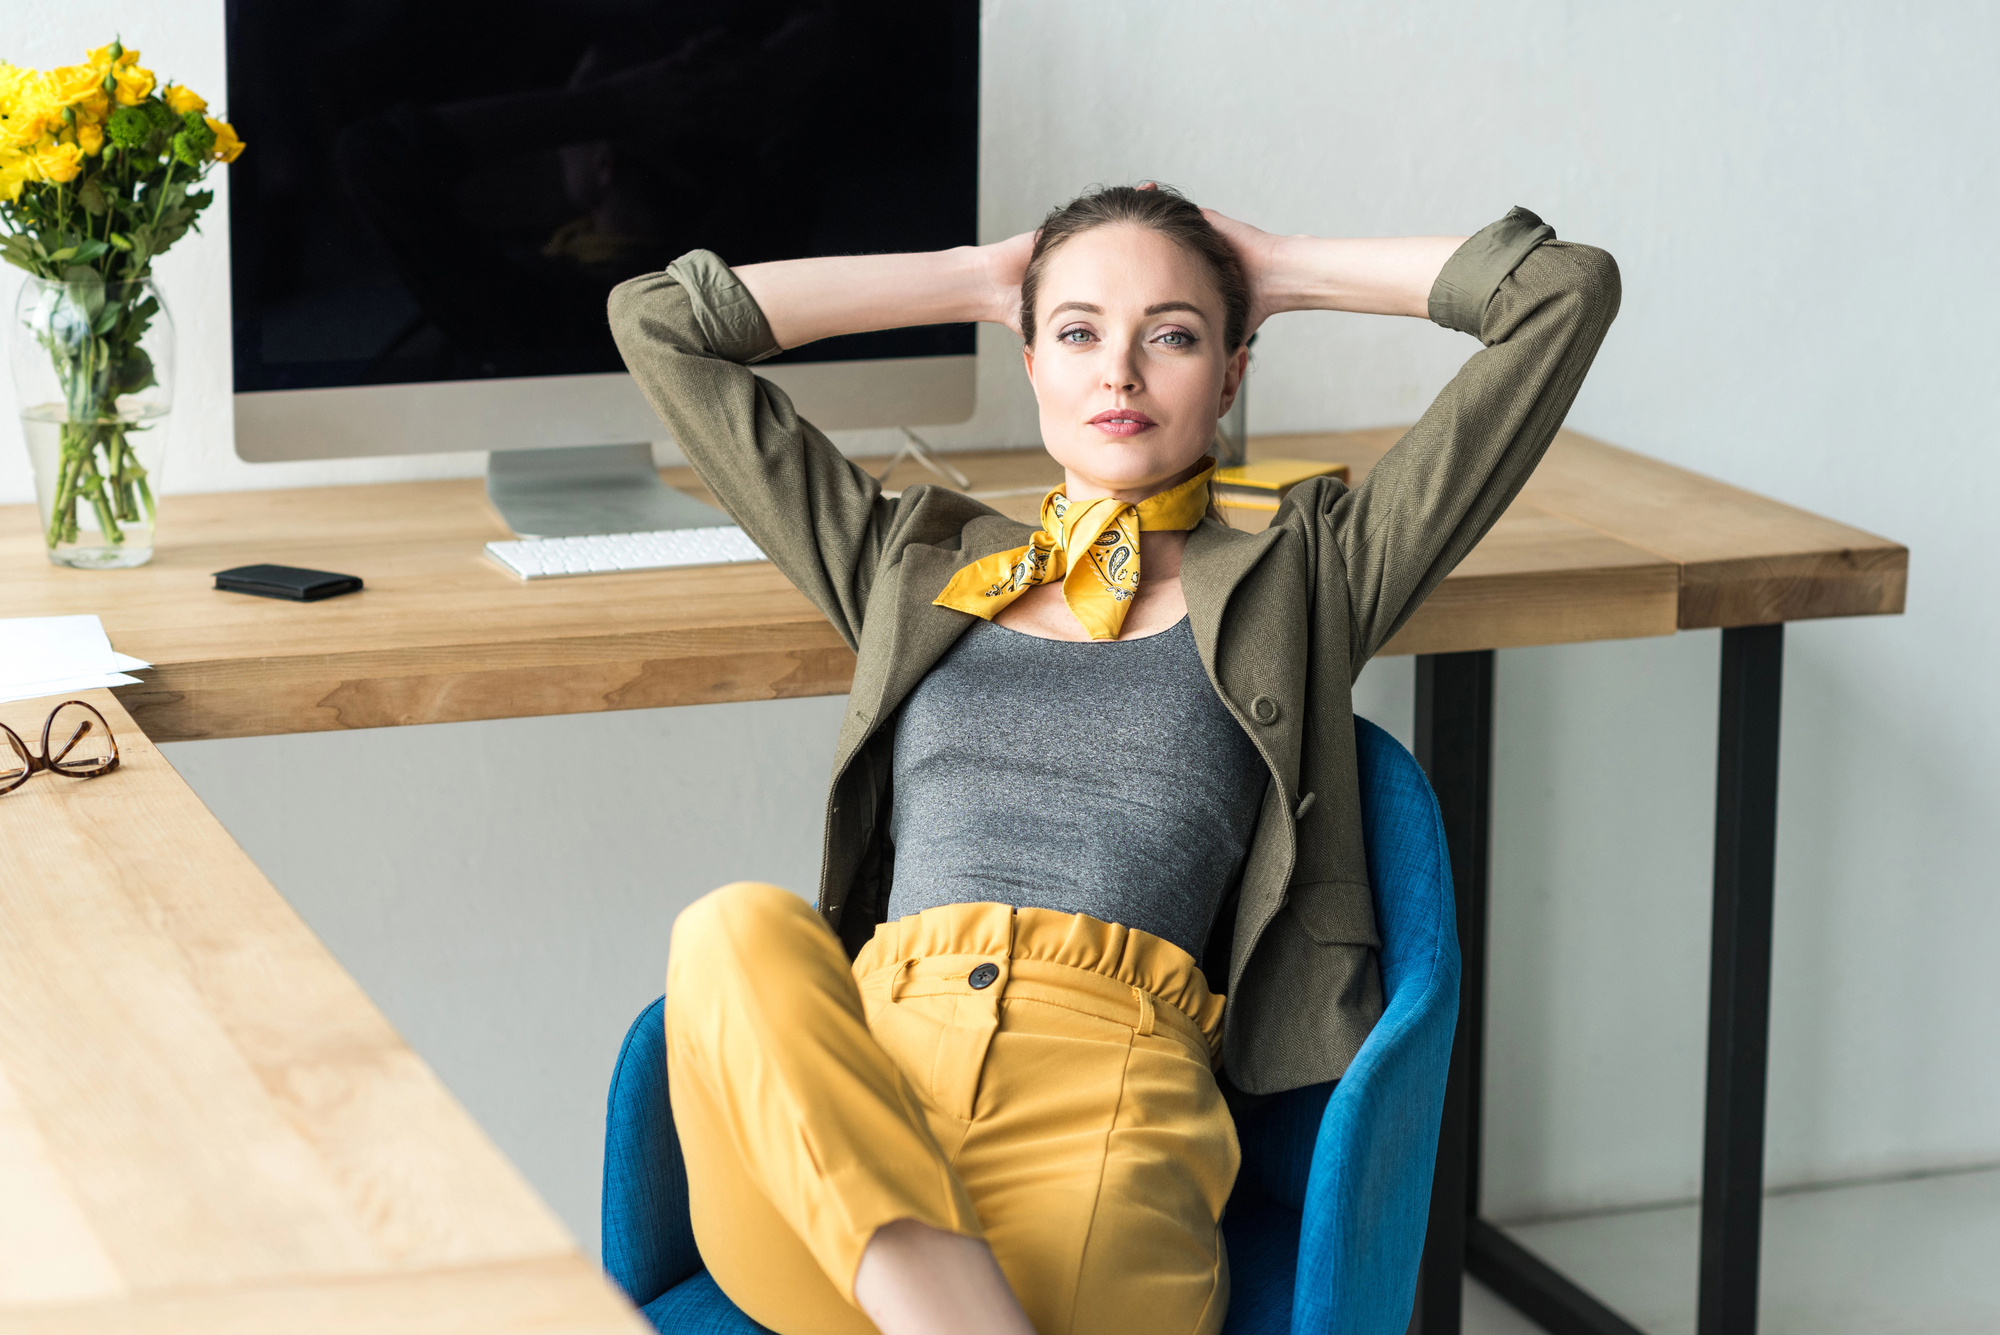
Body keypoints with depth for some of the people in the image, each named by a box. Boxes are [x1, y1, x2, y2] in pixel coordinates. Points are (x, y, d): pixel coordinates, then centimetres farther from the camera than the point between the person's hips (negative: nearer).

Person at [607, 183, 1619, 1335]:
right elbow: (660, 325, 32)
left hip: (1105, 1089, -3)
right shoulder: (915, 564, 30)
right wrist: (973, 279, 35)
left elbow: (1569, 292, 19)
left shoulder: (1302, 580, 22)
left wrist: (1287, 270, 30)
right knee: (737, 930, -35)